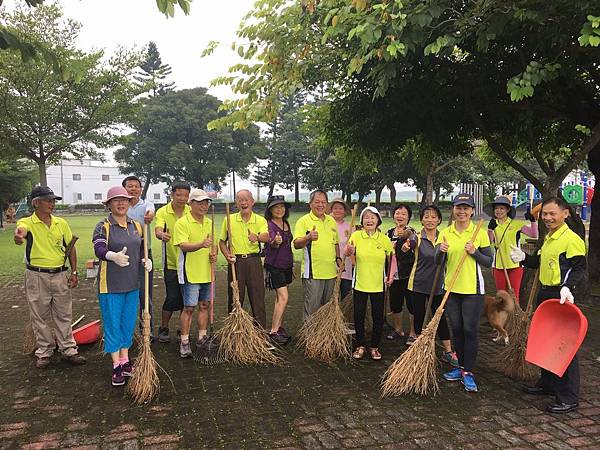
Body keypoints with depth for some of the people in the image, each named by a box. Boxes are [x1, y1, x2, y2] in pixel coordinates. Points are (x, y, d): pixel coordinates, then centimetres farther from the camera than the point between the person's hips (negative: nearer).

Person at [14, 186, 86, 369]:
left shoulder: (61, 223, 4)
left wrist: (74, 272, 3)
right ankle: (44, 352, 23)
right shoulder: (27, 223, -7)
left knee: (63, 315, 10)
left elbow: (70, 248, 9)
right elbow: (21, 230, -32)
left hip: (60, 275, 3)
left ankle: (68, 350, 20)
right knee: (40, 317, 9)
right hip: (37, 276, -3)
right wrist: (19, 236, -58)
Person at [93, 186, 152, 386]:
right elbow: (99, 249, -25)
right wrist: (114, 256, -46)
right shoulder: (103, 227, -9)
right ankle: (116, 366, 12)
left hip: (132, 283, 5)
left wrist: (146, 260, -6)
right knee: (112, 323, 2)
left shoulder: (136, 226, 8)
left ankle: (125, 360, 27)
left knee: (128, 323, 13)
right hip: (110, 284, -5)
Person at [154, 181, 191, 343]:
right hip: (171, 263, -2)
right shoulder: (163, 212, -6)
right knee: (172, 297, -2)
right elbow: (158, 229, -22)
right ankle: (163, 329, 19)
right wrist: (162, 235, -47)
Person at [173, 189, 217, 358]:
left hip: (206, 272, 7)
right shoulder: (182, 222, -10)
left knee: (204, 305, 14)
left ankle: (202, 338, 26)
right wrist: (201, 245, -38)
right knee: (189, 307, -3)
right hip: (190, 272, -6)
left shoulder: (209, 223, 11)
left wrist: (213, 254, 0)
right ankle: (184, 342, 9)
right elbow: (183, 246, -22)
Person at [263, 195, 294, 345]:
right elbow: (271, 243, -35)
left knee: (280, 297, 13)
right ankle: (273, 331, -5)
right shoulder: (268, 224, -15)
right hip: (274, 266, -7)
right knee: (283, 297, -13)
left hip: (286, 265, 7)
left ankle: (279, 327, 23)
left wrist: (291, 265, 21)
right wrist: (275, 241, -58)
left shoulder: (286, 224, 10)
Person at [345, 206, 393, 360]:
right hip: (360, 283, 0)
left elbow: (391, 255, 9)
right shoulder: (356, 236, -6)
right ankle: (360, 346, 23)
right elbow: (348, 253, -14)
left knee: (378, 316, 8)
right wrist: (349, 251, -38)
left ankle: (375, 347, 24)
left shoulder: (384, 238, -3)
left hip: (378, 284, 1)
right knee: (358, 316, 7)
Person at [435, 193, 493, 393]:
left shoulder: (480, 233, -4)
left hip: (472, 289, -3)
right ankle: (461, 366, 28)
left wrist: (474, 252, -19)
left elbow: (489, 262, -1)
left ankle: (468, 372, 10)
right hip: (451, 288, 3)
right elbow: (437, 262, -3)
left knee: (470, 330, -1)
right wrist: (441, 251, -24)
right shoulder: (444, 233, 3)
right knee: (456, 329, 13)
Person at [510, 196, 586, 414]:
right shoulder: (548, 239, 14)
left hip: (562, 298, -10)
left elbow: (579, 268, -17)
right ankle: (547, 383, 33)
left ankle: (569, 398, 6)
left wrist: (568, 287, -32)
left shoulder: (572, 239, -15)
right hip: (545, 294, 10)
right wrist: (523, 258, 4)